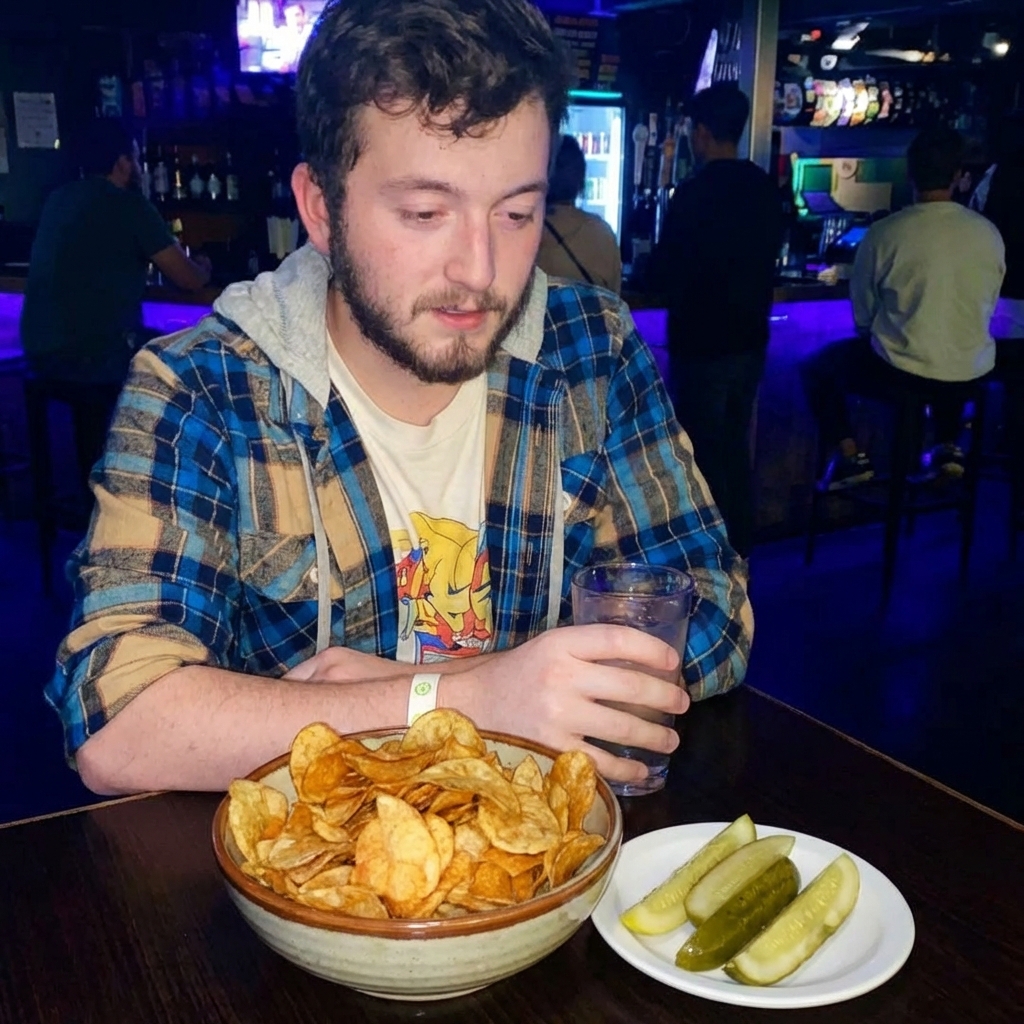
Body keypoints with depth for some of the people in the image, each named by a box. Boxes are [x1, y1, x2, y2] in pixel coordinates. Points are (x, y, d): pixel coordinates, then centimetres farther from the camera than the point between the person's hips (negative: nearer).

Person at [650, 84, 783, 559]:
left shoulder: (695, 192, -18)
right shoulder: (765, 188, 4)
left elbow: (665, 274, -14)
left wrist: (666, 274, 6)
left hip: (701, 344, -7)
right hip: (750, 339, 7)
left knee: (704, 455, 4)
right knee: (735, 449, 17)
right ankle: (738, 552, 27)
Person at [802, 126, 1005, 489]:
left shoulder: (883, 233, -13)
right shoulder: (989, 234, -3)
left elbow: (862, 316, -3)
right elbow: (986, 309, 9)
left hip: (901, 370, -4)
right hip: (973, 372, 4)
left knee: (816, 365, 19)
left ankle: (849, 455, 7)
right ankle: (949, 447, 28)